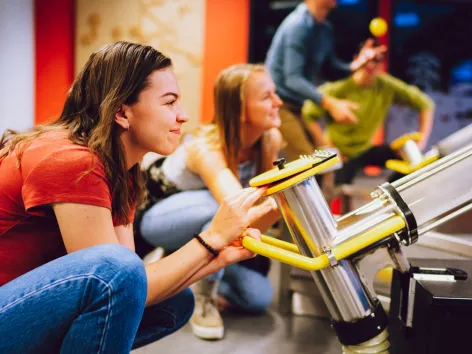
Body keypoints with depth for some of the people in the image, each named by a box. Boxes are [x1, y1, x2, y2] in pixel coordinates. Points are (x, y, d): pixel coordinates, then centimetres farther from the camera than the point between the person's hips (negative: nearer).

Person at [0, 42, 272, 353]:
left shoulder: (120, 172, 2)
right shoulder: (72, 163, -25)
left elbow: (130, 282, -1)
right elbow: (120, 280, -23)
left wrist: (222, 256, -9)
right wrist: (214, 237, -18)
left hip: (34, 308, 9)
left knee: (176, 303, 7)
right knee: (113, 267, -31)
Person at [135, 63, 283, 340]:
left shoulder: (272, 139, -17)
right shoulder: (207, 149, -36)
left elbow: (266, 199, -2)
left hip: (208, 225, 6)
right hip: (159, 215, -6)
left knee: (258, 298, -11)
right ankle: (203, 297, -18)